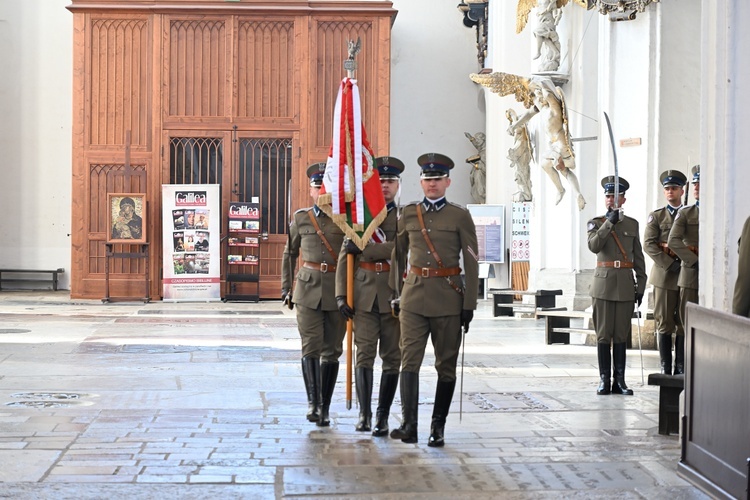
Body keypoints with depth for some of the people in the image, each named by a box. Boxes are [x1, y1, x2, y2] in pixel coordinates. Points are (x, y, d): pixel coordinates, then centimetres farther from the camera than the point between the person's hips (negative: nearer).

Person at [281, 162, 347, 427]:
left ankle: (325, 408, 11)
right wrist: (286, 289, 11)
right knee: (311, 345, -12)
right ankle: (313, 401, -9)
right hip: (308, 287, 0)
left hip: (338, 288, 0)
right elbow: (290, 254, 15)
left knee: (331, 350, 4)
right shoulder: (300, 218, 7)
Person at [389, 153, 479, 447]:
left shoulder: (460, 216, 1)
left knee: (446, 365, 4)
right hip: (414, 295, 1)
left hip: (448, 298, -1)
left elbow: (471, 262, 0)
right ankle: (409, 425, -14)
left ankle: (438, 427, 12)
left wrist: (469, 304, -4)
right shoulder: (408, 214, 8)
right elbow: (398, 255, 16)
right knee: (409, 360, -10)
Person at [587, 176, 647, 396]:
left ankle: (619, 381, 8)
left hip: (625, 285, 2)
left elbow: (638, 258, 10)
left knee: (621, 335, 4)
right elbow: (594, 246, -15)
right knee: (603, 334, -1)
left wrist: (641, 286, 5)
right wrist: (609, 222, -20)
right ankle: (604, 380, 4)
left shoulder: (632, 224, 11)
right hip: (604, 284, -1)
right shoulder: (596, 223, 6)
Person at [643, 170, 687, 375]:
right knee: (664, 324, -1)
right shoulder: (656, 216, 9)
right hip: (664, 274, -1)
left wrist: (686, 260, -10)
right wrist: (670, 263, -10)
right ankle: (666, 368, 2)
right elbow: (648, 244, -1)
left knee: (684, 323, 1)